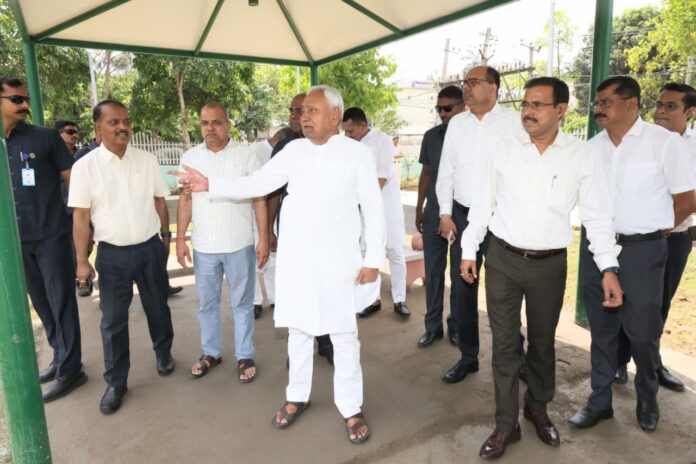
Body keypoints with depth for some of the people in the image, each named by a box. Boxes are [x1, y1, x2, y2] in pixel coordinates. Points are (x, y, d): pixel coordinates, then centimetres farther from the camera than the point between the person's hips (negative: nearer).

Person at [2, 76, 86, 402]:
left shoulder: (46, 137, -3)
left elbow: (72, 180, -1)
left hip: (52, 235, -4)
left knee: (61, 301, 2)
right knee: (41, 303, 13)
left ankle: (70, 370, 11)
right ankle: (60, 356, 28)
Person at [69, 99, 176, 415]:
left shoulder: (147, 160, -1)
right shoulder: (85, 166, -7)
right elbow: (81, 215, -7)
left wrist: (165, 235, 13)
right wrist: (82, 260, -7)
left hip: (150, 248, 2)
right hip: (112, 254, -1)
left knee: (157, 308, 17)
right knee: (113, 320, 8)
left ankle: (164, 354, 42)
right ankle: (115, 382, 24)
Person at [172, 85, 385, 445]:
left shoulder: (357, 153, -3)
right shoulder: (293, 150, 6)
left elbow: (374, 210, -2)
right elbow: (256, 184, 5)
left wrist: (373, 259, -6)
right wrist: (210, 184, -5)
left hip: (338, 260, -3)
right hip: (294, 257, 3)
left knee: (343, 336, 5)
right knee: (298, 330, 15)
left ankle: (351, 409, 23)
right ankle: (297, 397, 34)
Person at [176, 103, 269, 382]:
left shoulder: (246, 155, -4)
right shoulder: (190, 157, 4)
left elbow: (259, 200, -3)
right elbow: (185, 200, 8)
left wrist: (264, 239, -7)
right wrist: (180, 239, 3)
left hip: (239, 244, -3)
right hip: (203, 246, 3)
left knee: (242, 304, 9)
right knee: (207, 304, 16)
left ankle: (245, 356, 25)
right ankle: (211, 352, 34)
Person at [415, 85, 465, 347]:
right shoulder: (431, 136, 6)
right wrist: (419, 208, 10)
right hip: (432, 215, 3)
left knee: (459, 273, 8)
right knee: (433, 271, 8)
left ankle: (456, 325, 22)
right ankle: (433, 325, 20)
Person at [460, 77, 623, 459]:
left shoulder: (583, 155, -3)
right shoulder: (503, 149, 0)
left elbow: (597, 215, -1)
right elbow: (483, 203, 4)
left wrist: (609, 268, -7)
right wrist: (469, 250, 4)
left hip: (550, 265, 0)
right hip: (503, 260, 1)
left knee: (542, 344, 16)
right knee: (504, 344, 7)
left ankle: (538, 409, 41)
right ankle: (506, 424, 23)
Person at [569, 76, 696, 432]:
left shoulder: (665, 142, -8)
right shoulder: (593, 146, 5)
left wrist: (650, 232, 1)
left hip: (642, 251, -4)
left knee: (642, 331, 7)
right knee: (601, 328, 13)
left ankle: (647, 399, 34)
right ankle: (600, 401, 28)